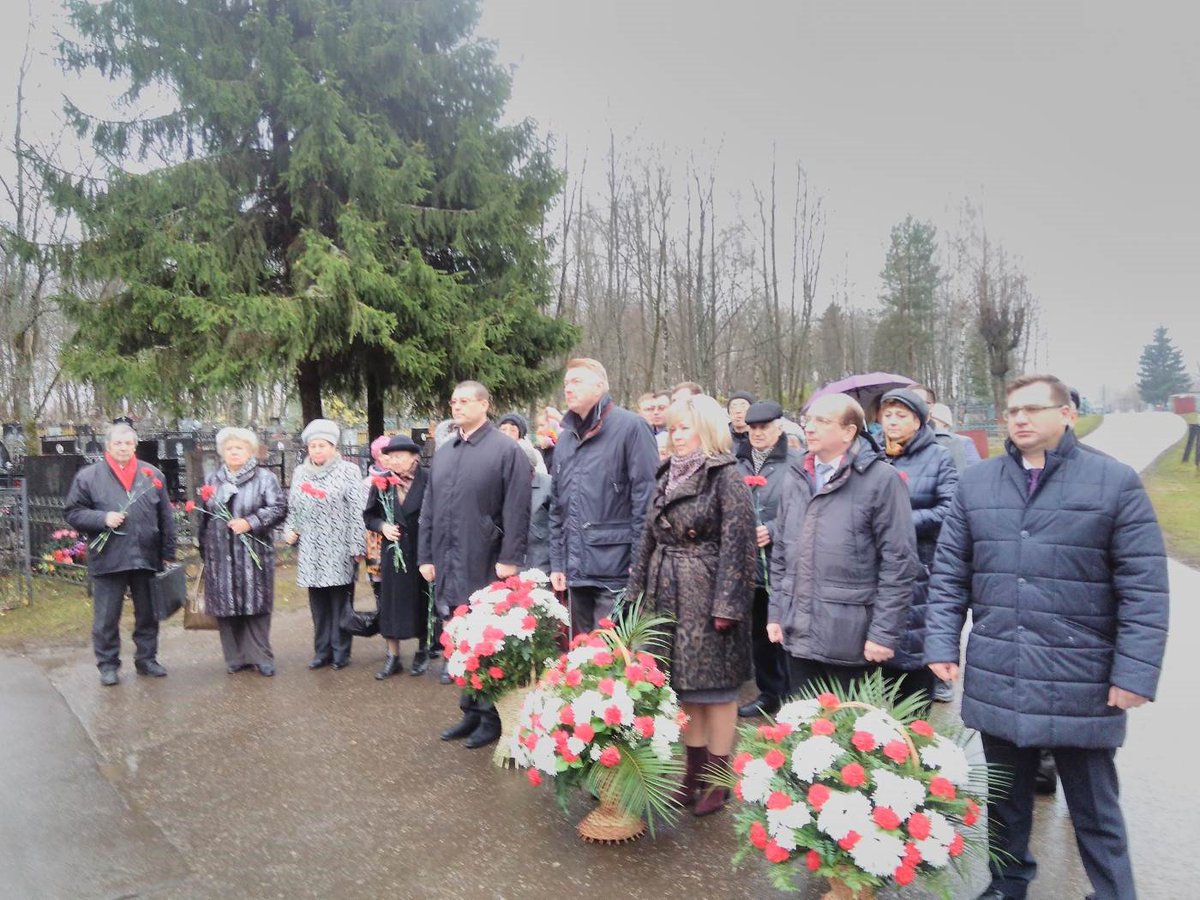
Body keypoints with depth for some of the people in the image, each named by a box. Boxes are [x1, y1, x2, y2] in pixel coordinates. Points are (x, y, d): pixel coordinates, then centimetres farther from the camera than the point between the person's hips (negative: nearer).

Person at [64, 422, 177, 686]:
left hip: (147, 558, 2)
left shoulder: (152, 475, 6)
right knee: (106, 618, 6)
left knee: (148, 614, 12)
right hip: (108, 560, -2)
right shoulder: (88, 476, 0)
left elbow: (166, 518, 7)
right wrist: (103, 518, -16)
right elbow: (72, 513, 1)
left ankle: (146, 659, 25)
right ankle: (108, 664, 20)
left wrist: (168, 554, 5)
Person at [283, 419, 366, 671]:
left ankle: (341, 652, 13)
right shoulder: (300, 473, 12)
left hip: (339, 550, -4)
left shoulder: (348, 471, -4)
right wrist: (289, 530, 2)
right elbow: (293, 508, 19)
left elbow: (357, 511, -8)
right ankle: (322, 651, 20)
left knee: (340, 602, 2)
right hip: (311, 550, 5)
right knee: (318, 603, 10)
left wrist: (358, 546, -11)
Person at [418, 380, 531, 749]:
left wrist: (510, 558, -17)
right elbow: (429, 509, 16)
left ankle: (492, 716, 16)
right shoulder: (443, 454, 15)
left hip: (486, 567, -6)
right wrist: (426, 556, 12)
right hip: (449, 567, 7)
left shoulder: (506, 450, -6)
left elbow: (516, 510, -12)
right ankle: (471, 711, 25)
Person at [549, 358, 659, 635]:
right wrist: (557, 562, 13)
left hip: (616, 571, -7)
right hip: (576, 571, 7)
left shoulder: (628, 427, -7)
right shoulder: (566, 437, 15)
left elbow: (647, 498, -11)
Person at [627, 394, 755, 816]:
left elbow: (736, 544, -14)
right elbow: (649, 538, 15)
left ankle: (718, 778, 17)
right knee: (684, 685, 13)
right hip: (670, 596, 7)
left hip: (708, 596, -7)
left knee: (715, 685, 3)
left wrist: (726, 604, -18)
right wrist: (638, 591, 12)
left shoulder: (727, 477, -10)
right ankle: (695, 771, 26)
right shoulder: (668, 476, 12)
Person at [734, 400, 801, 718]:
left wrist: (772, 531, -18)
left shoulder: (796, 463, -6)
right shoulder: (736, 463, 8)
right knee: (759, 633, 16)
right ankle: (768, 693, 31)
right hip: (748, 563, 5)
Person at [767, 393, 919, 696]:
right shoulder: (796, 480, 9)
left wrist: (884, 633, -13)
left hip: (851, 638, -5)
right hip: (798, 633, 6)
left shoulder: (881, 480, -10)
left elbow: (899, 563, -12)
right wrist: (776, 612, 11)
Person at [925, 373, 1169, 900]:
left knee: (1094, 809, 11)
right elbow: (949, 573, 7)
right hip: (996, 679, 3)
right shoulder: (976, 482, 5)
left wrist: (1136, 670, -12)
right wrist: (941, 643, 0)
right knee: (1004, 798, 19)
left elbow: (1144, 587, -7)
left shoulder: (1115, 482, -5)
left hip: (1082, 683, -3)